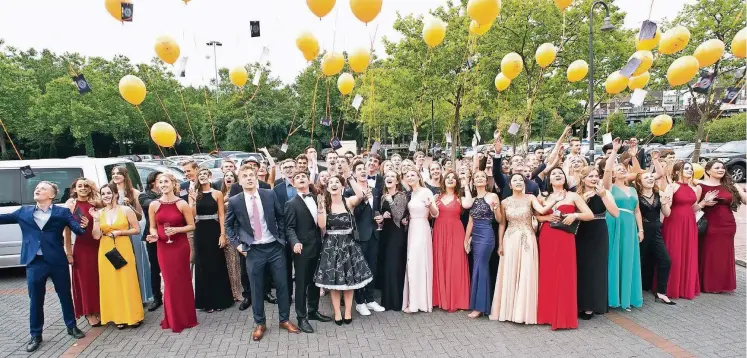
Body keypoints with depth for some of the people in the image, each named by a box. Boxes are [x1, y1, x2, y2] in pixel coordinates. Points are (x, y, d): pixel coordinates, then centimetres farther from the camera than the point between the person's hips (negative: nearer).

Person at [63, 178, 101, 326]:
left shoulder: (94, 203, 4)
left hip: (98, 245, 3)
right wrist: (69, 253, -7)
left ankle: (98, 311, 26)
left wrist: (95, 188, -13)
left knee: (98, 279, 11)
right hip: (81, 247, -3)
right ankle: (89, 313, 19)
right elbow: (67, 231, -4)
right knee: (85, 280, 8)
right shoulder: (71, 205, -4)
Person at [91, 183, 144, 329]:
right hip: (106, 252, 3)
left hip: (123, 250, -3)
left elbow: (136, 229, -1)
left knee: (127, 281, 1)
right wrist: (96, 219, -10)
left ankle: (133, 316, 12)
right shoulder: (99, 213, 4)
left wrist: (120, 232, -13)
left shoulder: (126, 210, -3)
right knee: (111, 283, 6)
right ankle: (119, 317, 17)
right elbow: (96, 236, -1)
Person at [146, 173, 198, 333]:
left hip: (180, 246, -2)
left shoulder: (182, 204, -7)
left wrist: (176, 229, -18)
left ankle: (185, 317, 23)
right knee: (170, 281, 10)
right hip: (163, 247, 2)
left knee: (182, 280, 7)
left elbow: (191, 225, -3)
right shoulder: (154, 205, 1)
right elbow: (152, 227, 9)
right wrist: (154, 235, -12)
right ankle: (174, 319, 25)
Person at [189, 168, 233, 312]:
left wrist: (222, 234, -10)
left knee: (217, 264, 5)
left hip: (214, 230, -2)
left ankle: (220, 299, 19)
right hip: (200, 232, 2)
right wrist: (193, 200, -16)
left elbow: (221, 215, -4)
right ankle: (207, 301, 20)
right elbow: (191, 216, -3)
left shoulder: (217, 194, -1)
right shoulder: (193, 194, 4)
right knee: (202, 265, 9)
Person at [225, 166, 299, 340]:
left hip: (275, 247, 1)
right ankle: (260, 324, 28)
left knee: (282, 285, 9)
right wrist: (237, 244, -1)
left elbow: (280, 217, 8)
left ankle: (285, 319, 27)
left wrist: (282, 238, 3)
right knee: (256, 289, 9)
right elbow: (228, 226, 8)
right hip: (253, 251, -1)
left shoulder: (270, 194, -3)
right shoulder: (234, 201, -5)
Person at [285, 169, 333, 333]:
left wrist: (322, 241, 4)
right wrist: (295, 242, -29)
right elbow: (289, 228, -12)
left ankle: (313, 311, 33)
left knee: (315, 281, 17)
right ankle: (301, 317, 16)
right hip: (303, 249, -6)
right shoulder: (291, 204, -6)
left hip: (317, 247, 6)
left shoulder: (317, 199, 9)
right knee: (302, 284, 4)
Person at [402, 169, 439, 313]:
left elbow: (435, 214, -11)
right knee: (412, 264, 8)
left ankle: (419, 301, 3)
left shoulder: (426, 192, -9)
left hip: (422, 229, -7)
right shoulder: (410, 193, 12)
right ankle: (413, 300, 17)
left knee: (419, 263, -6)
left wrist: (430, 205, -30)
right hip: (412, 229, 7)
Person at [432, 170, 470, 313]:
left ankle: (455, 300, 9)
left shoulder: (459, 198, 7)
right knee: (440, 264, 4)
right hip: (439, 233, 2)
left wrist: (466, 186, -7)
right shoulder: (437, 197, 12)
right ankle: (441, 299, 14)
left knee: (455, 264, 0)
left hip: (455, 233, -2)